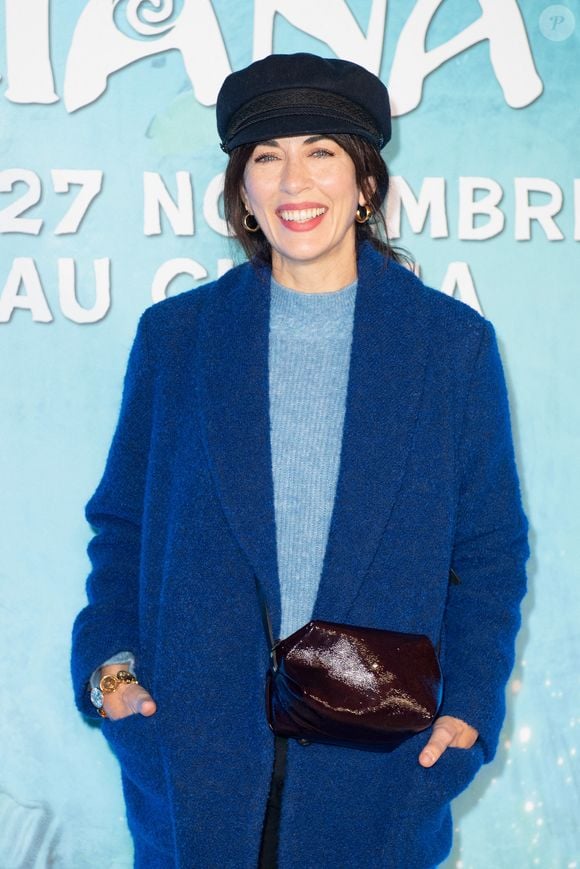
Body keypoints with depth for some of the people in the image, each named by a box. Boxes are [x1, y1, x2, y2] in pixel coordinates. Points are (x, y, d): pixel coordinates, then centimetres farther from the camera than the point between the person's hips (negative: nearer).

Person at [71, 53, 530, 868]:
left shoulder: (456, 343, 0)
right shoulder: (172, 335, 4)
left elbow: (490, 549, 4)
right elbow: (122, 523, 9)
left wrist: (469, 707, -5)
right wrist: (111, 663, -4)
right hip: (194, 748, 1)